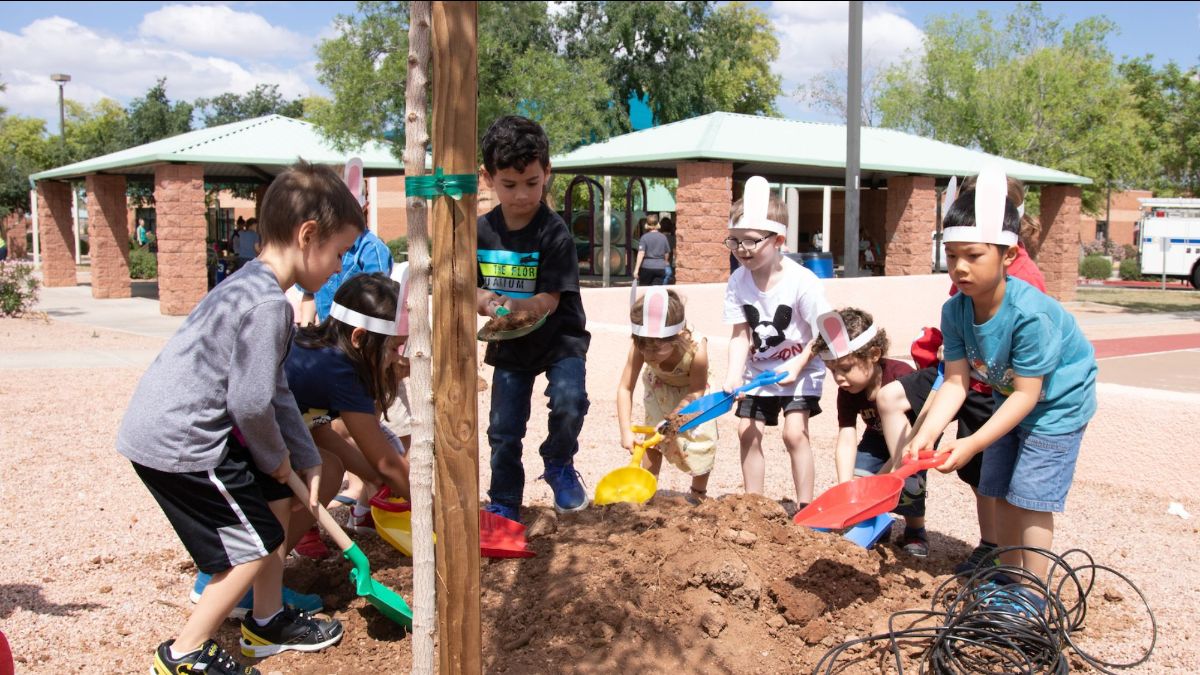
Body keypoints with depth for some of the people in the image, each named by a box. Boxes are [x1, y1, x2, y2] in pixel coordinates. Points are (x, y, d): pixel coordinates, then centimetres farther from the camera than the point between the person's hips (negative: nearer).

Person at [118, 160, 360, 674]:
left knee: (277, 497, 19)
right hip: (178, 441, -10)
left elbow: (275, 390, 17)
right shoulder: (268, 303, -22)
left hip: (167, 427, 10)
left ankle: (268, 622, 33)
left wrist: (305, 460, 18)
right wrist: (275, 458, -3)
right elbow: (251, 403, -23)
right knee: (257, 540, 1)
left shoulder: (252, 287, 12)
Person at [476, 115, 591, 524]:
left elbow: (550, 300, -21)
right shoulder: (482, 230, -5)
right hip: (510, 344, 4)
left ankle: (559, 464, 4)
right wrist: (486, 301, -23)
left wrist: (514, 306, -40)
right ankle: (504, 508, 23)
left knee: (569, 401, -27)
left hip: (559, 338, -3)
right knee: (503, 429, 5)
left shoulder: (554, 233, -18)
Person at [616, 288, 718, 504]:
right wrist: (626, 431, -38)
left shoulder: (697, 350, -42)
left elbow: (696, 392, -27)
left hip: (689, 391, -2)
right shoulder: (640, 348, -36)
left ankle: (698, 494, 14)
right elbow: (625, 388, -30)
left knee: (700, 437, -7)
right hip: (659, 388, 2)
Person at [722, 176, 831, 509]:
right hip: (758, 369, 5)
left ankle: (805, 507, 0)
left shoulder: (801, 281, -24)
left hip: (799, 369, -4)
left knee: (794, 432, -14)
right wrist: (733, 376, -24)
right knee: (748, 431, 4)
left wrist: (798, 365, -24)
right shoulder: (737, 282, -12)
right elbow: (741, 334, -12)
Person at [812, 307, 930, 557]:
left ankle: (915, 531, 2)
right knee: (857, 479, -16)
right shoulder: (847, 391, -21)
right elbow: (846, 442, -27)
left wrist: (880, 477, -45)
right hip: (879, 437, 5)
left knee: (906, 482, -27)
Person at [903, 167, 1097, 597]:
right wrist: (927, 433, -32)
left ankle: (1033, 598, 7)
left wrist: (972, 444, -36)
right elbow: (956, 382, -18)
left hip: (1056, 404, -7)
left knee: (1031, 497, -7)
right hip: (1010, 401, 7)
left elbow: (1028, 393, -31)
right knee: (1001, 492, 14)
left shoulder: (1030, 314, -36)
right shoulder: (955, 311, -17)